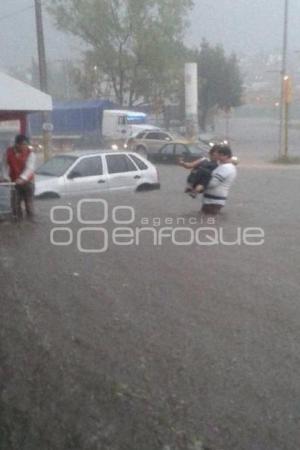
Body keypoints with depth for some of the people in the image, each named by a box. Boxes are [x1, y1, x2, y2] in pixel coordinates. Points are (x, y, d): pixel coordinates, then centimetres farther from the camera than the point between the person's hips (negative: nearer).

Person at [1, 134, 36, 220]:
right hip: (14, 182, 3)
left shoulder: (30, 153, -10)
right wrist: (5, 177, -7)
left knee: (29, 204, 2)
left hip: (27, 182, -3)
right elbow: (5, 165, 5)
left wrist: (22, 178, -35)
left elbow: (29, 168, -21)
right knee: (15, 204, 6)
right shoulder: (9, 152, -1)